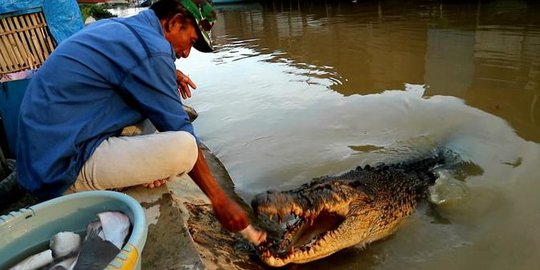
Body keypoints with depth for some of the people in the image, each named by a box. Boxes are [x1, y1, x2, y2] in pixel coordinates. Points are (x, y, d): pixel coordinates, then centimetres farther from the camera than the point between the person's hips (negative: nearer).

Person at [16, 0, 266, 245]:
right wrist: (220, 200, -6)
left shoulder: (112, 26, 9)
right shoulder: (150, 49, -18)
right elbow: (181, 133, -15)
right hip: (64, 168, -10)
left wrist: (167, 75, 13)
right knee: (184, 146, -26)